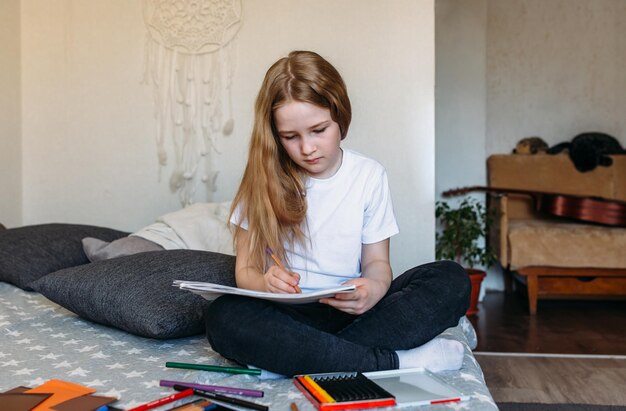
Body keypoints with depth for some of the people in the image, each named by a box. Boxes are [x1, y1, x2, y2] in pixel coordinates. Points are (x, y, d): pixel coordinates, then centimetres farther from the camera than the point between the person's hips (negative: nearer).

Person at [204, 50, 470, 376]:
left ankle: (285, 356, -27)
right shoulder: (264, 180, -1)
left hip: (351, 310, 2)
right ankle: (396, 360, -26)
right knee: (223, 317, -33)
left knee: (451, 279, -19)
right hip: (288, 314, -1)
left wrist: (375, 288, -20)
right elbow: (246, 269, -1)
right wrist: (267, 283, -26)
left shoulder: (369, 175, 2)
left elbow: (376, 261, 5)